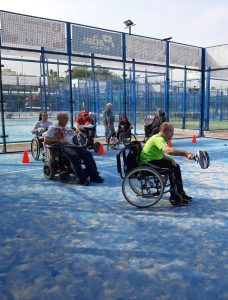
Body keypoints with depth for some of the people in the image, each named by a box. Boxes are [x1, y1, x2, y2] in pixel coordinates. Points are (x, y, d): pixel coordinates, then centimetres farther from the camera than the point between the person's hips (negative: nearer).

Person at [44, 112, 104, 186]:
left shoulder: (69, 129, 32)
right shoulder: (53, 128, 14)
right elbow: (46, 141, 1)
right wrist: (58, 140, -12)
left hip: (74, 145, 6)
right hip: (64, 147, -6)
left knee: (88, 153, -19)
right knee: (74, 156, -36)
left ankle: (94, 175, -21)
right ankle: (81, 178, -36)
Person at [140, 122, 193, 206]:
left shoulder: (159, 138, 14)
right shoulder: (158, 139, -20)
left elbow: (161, 154, 19)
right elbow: (169, 150, -39)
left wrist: (170, 159, 1)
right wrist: (185, 153, -40)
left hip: (154, 160, 11)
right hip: (148, 163, -11)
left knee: (175, 166, 9)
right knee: (174, 168, -17)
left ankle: (180, 194, 18)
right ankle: (175, 198, -8)